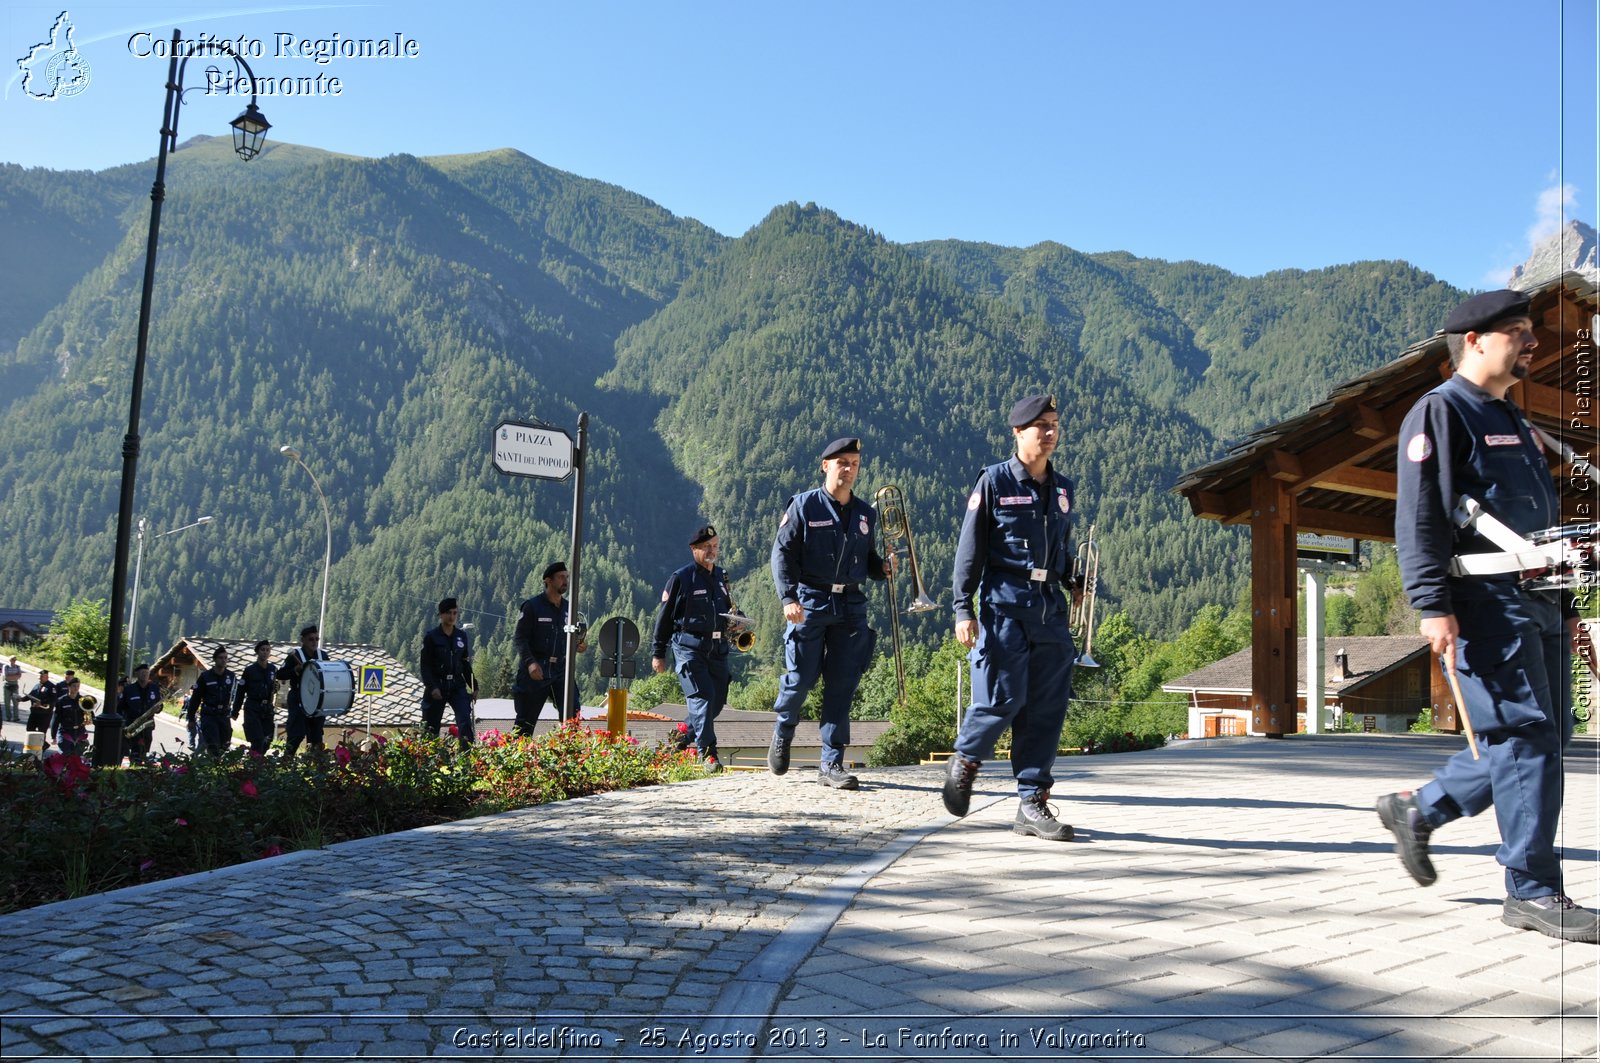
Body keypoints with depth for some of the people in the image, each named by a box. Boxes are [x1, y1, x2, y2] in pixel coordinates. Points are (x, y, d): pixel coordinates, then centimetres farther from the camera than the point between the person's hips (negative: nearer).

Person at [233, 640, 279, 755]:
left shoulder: (273, 669, 7)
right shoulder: (250, 669, -5)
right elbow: (240, 691, -3)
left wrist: (275, 688, -3)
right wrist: (235, 711, -3)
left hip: (267, 708, 4)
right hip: (252, 708, -4)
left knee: (267, 741, 3)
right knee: (258, 740, -14)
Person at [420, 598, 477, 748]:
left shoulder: (462, 636, 10)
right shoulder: (431, 637, -2)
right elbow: (425, 665, -6)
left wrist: (474, 687, 11)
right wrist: (432, 687, -17)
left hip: (457, 686, 3)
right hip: (437, 686, -2)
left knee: (465, 722, -15)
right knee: (431, 726, 4)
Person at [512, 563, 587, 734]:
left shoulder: (568, 609, 12)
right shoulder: (532, 606, -4)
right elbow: (519, 639, -10)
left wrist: (578, 646, -1)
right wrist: (530, 662, -24)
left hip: (561, 670, 4)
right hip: (535, 671, -4)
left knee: (572, 717, -9)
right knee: (525, 723, 3)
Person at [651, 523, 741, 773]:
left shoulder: (722, 576, 16)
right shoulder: (681, 578, -2)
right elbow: (664, 617, 0)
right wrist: (657, 653, 0)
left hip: (718, 649, 6)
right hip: (689, 648, -6)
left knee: (716, 701, 7)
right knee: (702, 697, -16)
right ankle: (707, 752, -14)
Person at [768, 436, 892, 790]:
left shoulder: (866, 513, 13)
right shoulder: (804, 505, -1)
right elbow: (782, 553, -5)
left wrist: (883, 568, -1)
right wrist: (788, 598, -16)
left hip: (851, 606, 4)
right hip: (810, 603, -4)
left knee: (842, 685, 1)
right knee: (801, 677, -1)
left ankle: (832, 763, 6)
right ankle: (783, 732, 30)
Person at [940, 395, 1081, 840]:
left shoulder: (1063, 489, 16)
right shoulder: (994, 481, 0)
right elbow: (970, 549, -2)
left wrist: (1073, 587, 13)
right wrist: (963, 608, -7)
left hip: (1051, 606, 5)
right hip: (1004, 603, -5)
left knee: (1047, 706, 1)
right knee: (1004, 696, -11)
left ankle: (1032, 803, 8)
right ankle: (965, 761, 18)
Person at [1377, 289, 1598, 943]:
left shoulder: (1515, 423, 25)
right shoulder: (1440, 412, -3)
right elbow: (1418, 517, -13)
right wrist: (1433, 605, -21)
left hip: (1535, 603, 9)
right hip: (1485, 601, -9)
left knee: (1544, 736, 9)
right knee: (1524, 734, -9)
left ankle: (1417, 810, 23)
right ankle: (1533, 892, -1)